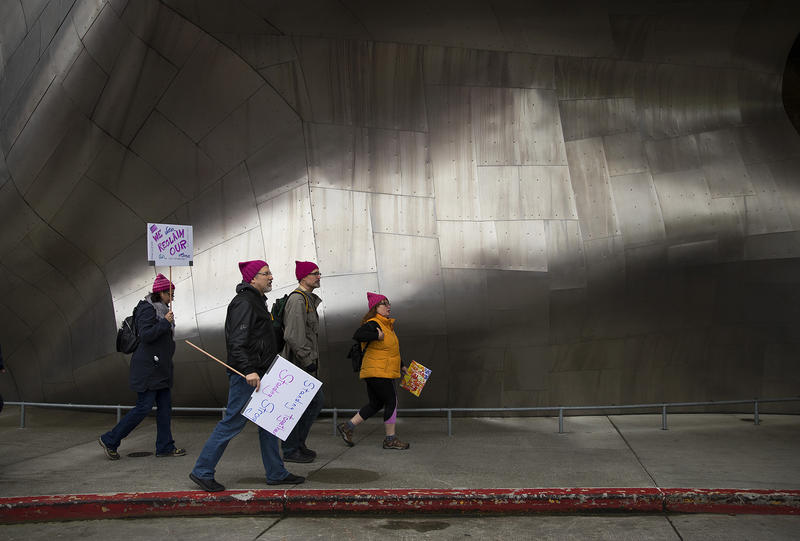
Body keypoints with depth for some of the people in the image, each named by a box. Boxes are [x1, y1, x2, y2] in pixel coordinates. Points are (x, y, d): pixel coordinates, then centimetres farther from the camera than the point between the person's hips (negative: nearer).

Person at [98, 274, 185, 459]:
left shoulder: (161, 309, 15)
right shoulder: (147, 309, -14)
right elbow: (146, 335, -24)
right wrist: (165, 322, -22)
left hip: (160, 368, 10)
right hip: (147, 367, -10)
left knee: (165, 406, 8)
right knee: (144, 407, -7)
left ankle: (165, 447, 13)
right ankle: (109, 440, 6)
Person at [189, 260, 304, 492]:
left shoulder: (256, 301, 18)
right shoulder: (244, 303, -14)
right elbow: (238, 341, -24)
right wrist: (248, 370, -31)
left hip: (257, 374, 10)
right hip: (246, 376, -10)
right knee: (233, 422, -5)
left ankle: (276, 473, 19)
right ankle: (202, 471, 7)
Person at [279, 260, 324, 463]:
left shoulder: (309, 300, 17)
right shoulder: (297, 300, -16)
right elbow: (293, 336, -25)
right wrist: (307, 360, -22)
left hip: (305, 363, 10)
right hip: (297, 363, -10)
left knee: (316, 400, 14)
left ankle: (298, 442, 23)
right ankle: (290, 451, 9)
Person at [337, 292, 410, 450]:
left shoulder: (387, 325, 18)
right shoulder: (372, 324, -13)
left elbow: (391, 349, 29)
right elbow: (358, 335, -32)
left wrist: (401, 365, 30)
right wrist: (377, 335, -30)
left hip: (384, 372, 10)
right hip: (377, 372, -10)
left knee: (375, 404, 12)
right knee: (391, 402, -4)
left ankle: (347, 427, 17)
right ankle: (390, 439, 6)